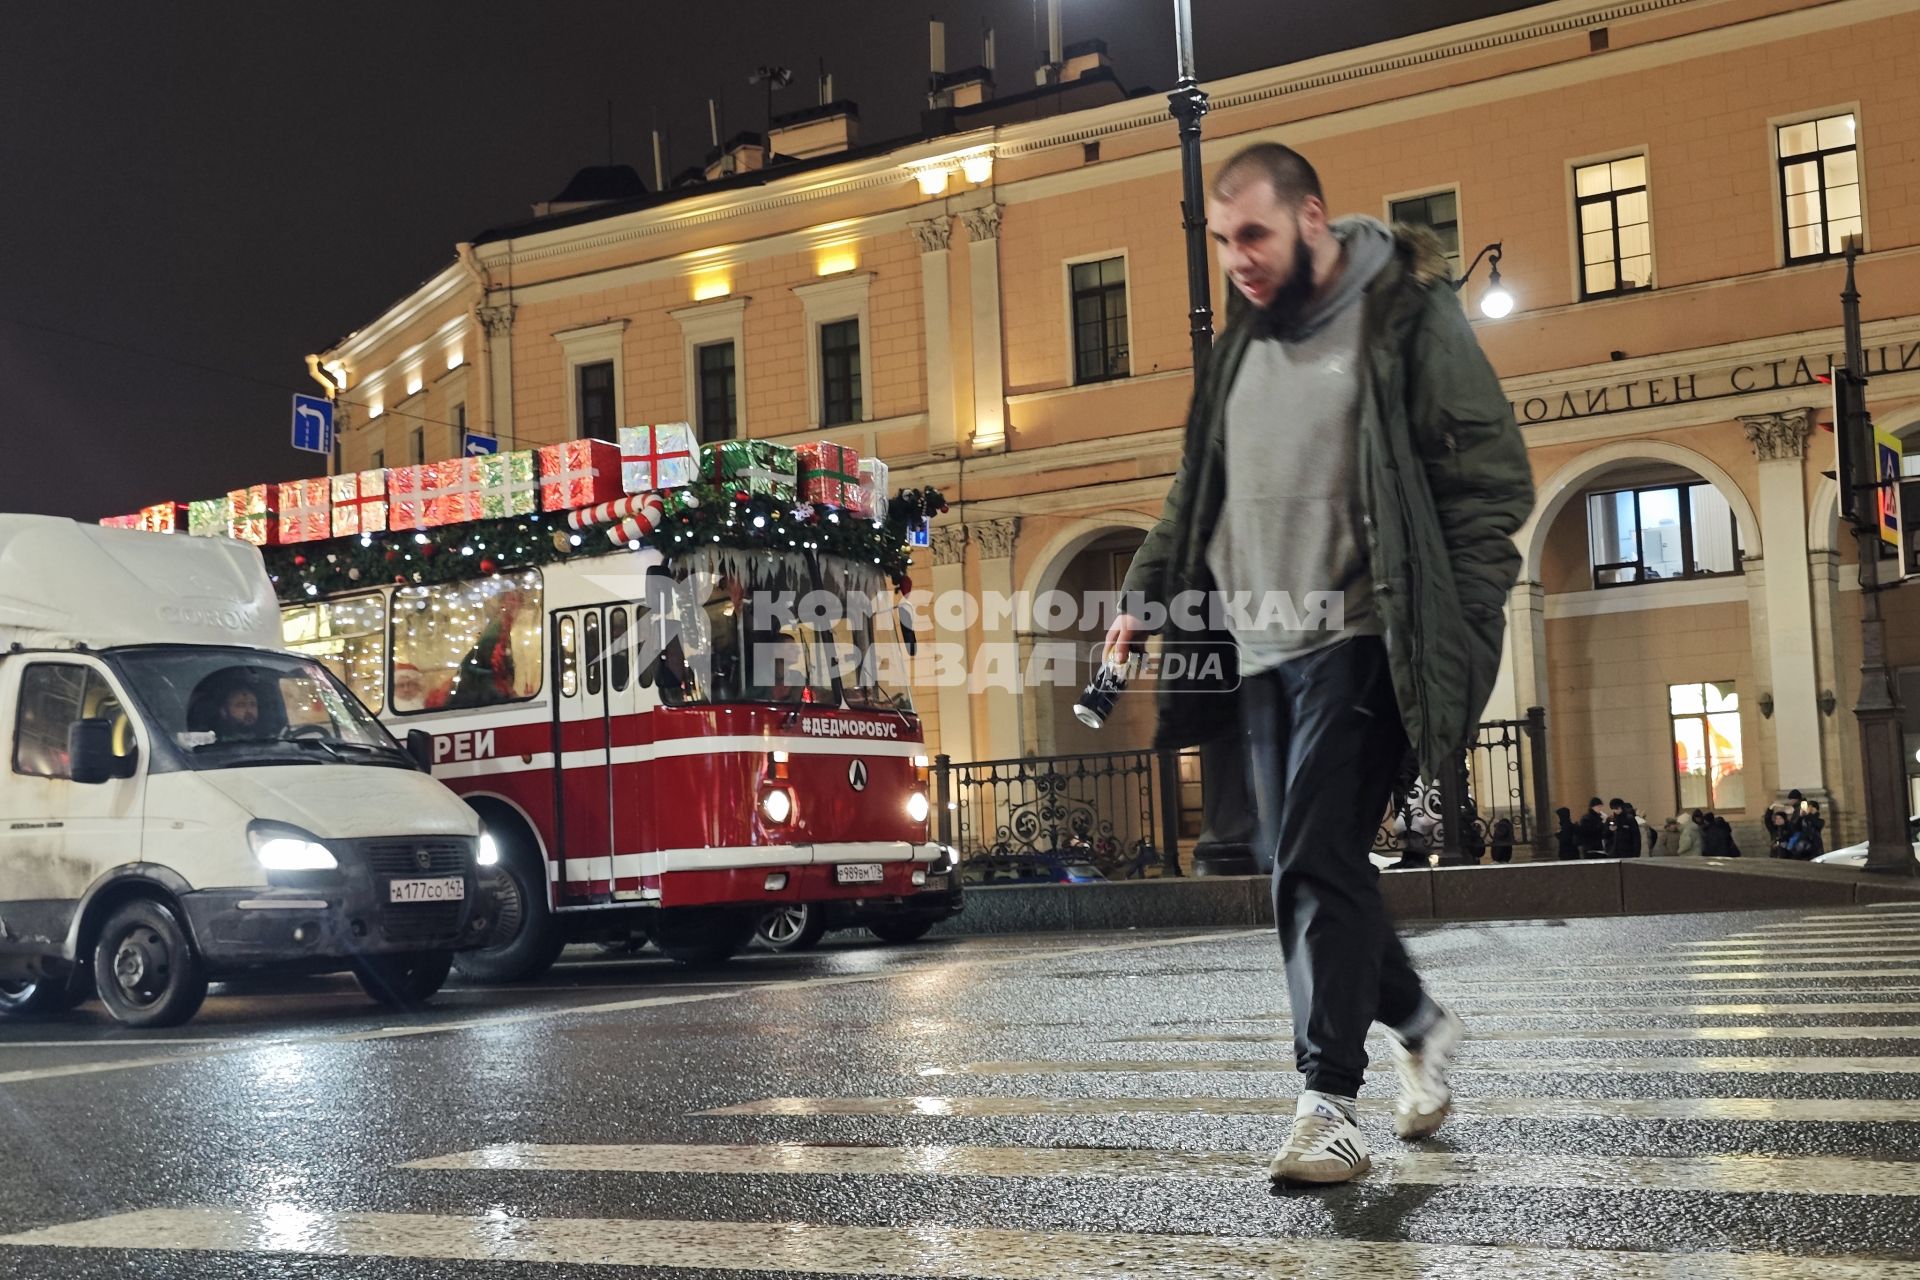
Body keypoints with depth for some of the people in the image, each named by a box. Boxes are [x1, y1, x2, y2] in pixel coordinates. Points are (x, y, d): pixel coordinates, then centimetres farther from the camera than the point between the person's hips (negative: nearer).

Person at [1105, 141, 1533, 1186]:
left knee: (1317, 866, -12)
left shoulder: (1408, 319, -4)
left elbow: (1494, 475, -7)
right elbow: (1199, 489, 23)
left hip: (1353, 640, -7)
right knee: (1308, 867, 10)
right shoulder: (1243, 341, 16)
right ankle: (1417, 1024, 30)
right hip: (1260, 643, 7)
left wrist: (1457, 620, -16)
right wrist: (1142, 597, 14)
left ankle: (1329, 1101, -6)